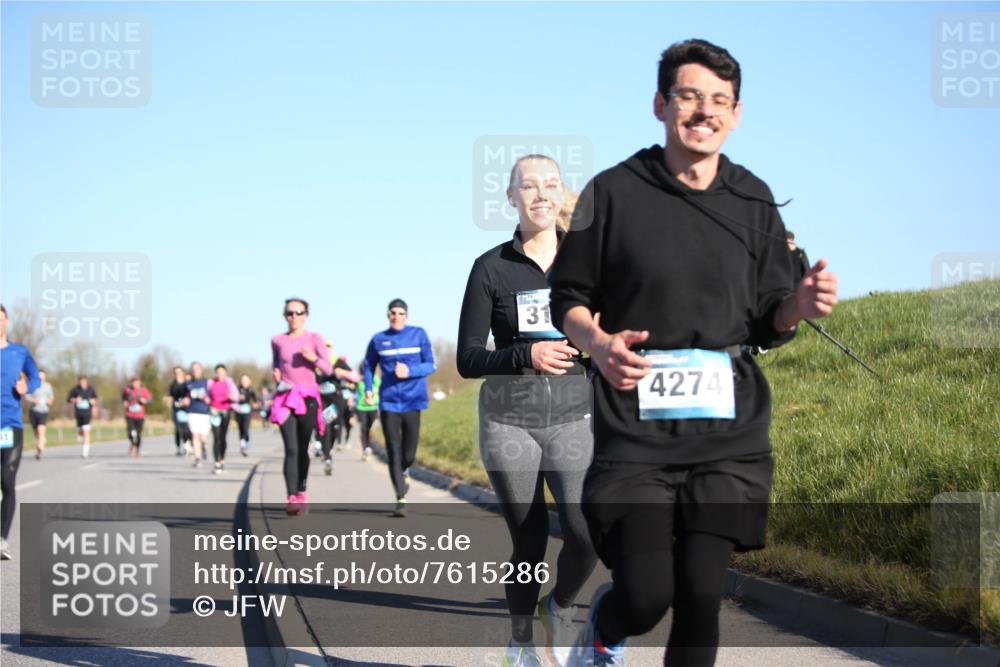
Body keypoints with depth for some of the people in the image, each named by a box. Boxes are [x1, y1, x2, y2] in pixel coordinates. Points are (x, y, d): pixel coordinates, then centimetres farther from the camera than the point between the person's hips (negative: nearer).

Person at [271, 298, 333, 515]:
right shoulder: (278, 340, 5)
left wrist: (314, 358, -21)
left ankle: (301, 492, 31)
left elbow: (329, 369, -3)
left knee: (303, 449, 10)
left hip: (308, 398, 0)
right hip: (285, 399, 0)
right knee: (291, 450, -13)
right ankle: (291, 498, -20)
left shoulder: (314, 339, 0)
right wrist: (275, 372, 3)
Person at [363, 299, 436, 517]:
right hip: (389, 403, 0)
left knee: (409, 454, 2)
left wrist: (409, 371, -15)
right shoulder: (378, 340, 5)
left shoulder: (419, 335, 2)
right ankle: (401, 499, -2)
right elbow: (368, 366, 17)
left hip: (413, 401, 0)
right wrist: (368, 389, 2)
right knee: (394, 452, -7)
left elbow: (431, 365, 1)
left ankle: (403, 472, 37)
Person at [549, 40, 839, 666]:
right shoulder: (614, 192, -1)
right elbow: (569, 298, 6)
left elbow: (767, 323, 12)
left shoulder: (754, 202, 8)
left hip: (728, 428, 3)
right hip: (635, 426, -2)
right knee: (644, 597, -10)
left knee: (701, 596, -2)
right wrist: (598, 344, -16)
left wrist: (799, 305, -11)